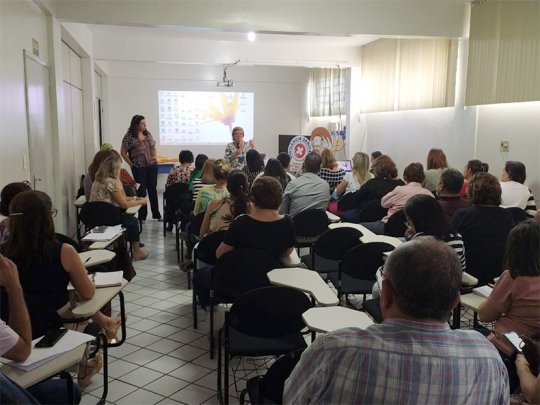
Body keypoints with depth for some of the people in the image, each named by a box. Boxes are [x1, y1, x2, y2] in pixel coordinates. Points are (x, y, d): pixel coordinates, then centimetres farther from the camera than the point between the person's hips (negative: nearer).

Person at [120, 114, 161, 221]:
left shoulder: (148, 134, 8)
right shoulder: (129, 136, -8)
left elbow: (153, 147, 19)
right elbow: (123, 153, -5)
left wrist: (155, 157, 4)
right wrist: (131, 164, -6)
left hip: (152, 166, 5)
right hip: (139, 168, -4)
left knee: (153, 190, 10)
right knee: (141, 191, 2)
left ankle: (156, 214, 19)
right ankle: (142, 216, 13)